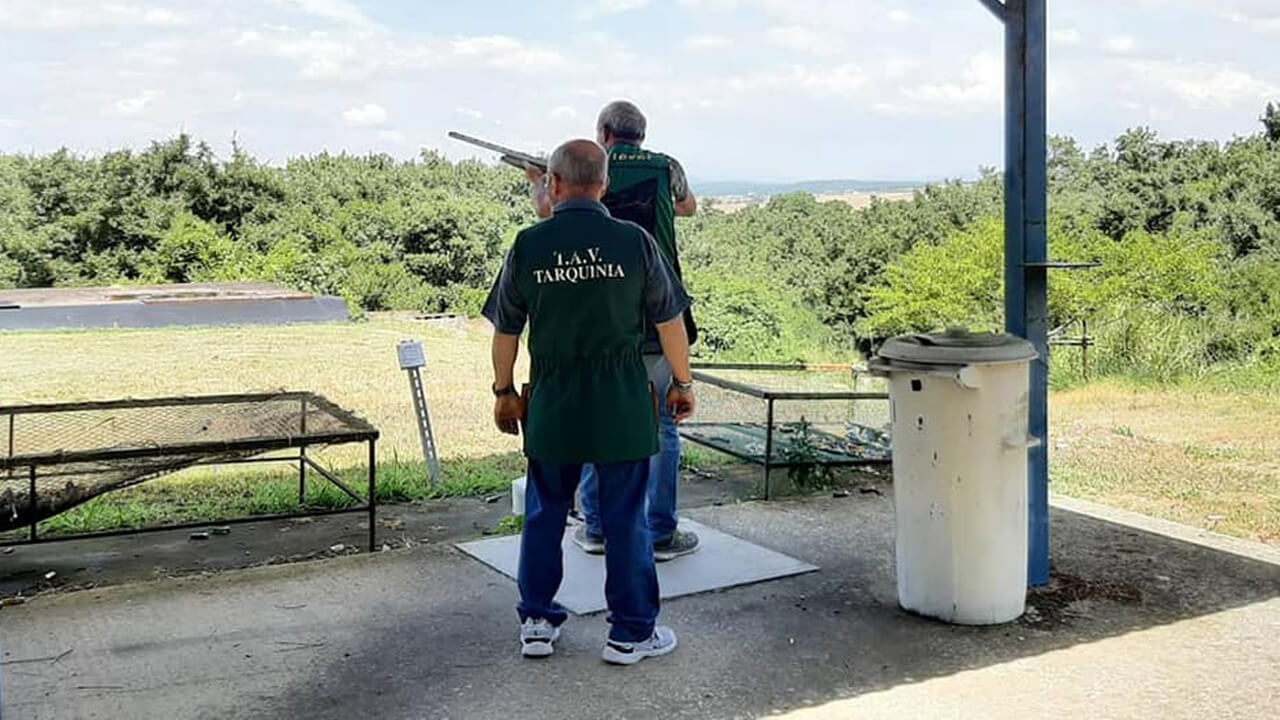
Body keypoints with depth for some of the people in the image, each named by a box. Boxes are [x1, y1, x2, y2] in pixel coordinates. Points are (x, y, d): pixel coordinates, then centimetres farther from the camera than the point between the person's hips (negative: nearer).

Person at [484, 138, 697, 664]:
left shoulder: (528, 245, -4)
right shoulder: (634, 241, -7)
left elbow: (505, 330, 4)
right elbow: (669, 321, 0)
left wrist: (504, 392, 17)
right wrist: (683, 383, 13)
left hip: (551, 406, 1)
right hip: (623, 408, -1)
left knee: (544, 513, 16)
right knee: (625, 518, 8)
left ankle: (537, 622, 25)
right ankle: (631, 632, 16)